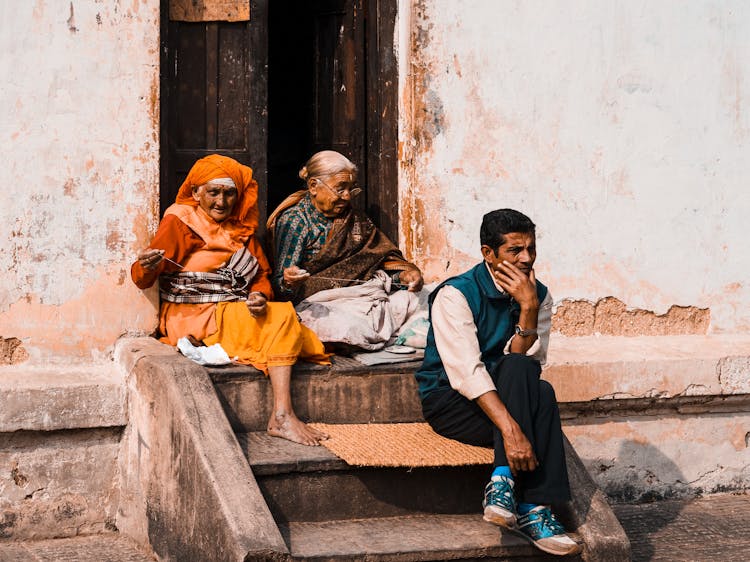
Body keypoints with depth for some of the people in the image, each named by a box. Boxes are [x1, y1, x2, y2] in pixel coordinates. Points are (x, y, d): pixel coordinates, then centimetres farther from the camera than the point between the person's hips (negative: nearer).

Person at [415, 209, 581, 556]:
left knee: (542, 394, -29)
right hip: (449, 401, -4)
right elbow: (466, 371, -28)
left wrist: (529, 307, -22)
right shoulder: (455, 295, -15)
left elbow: (530, 363, -10)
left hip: (497, 397, 4)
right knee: (517, 372, -32)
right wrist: (511, 429, -38)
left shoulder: (537, 296, 2)